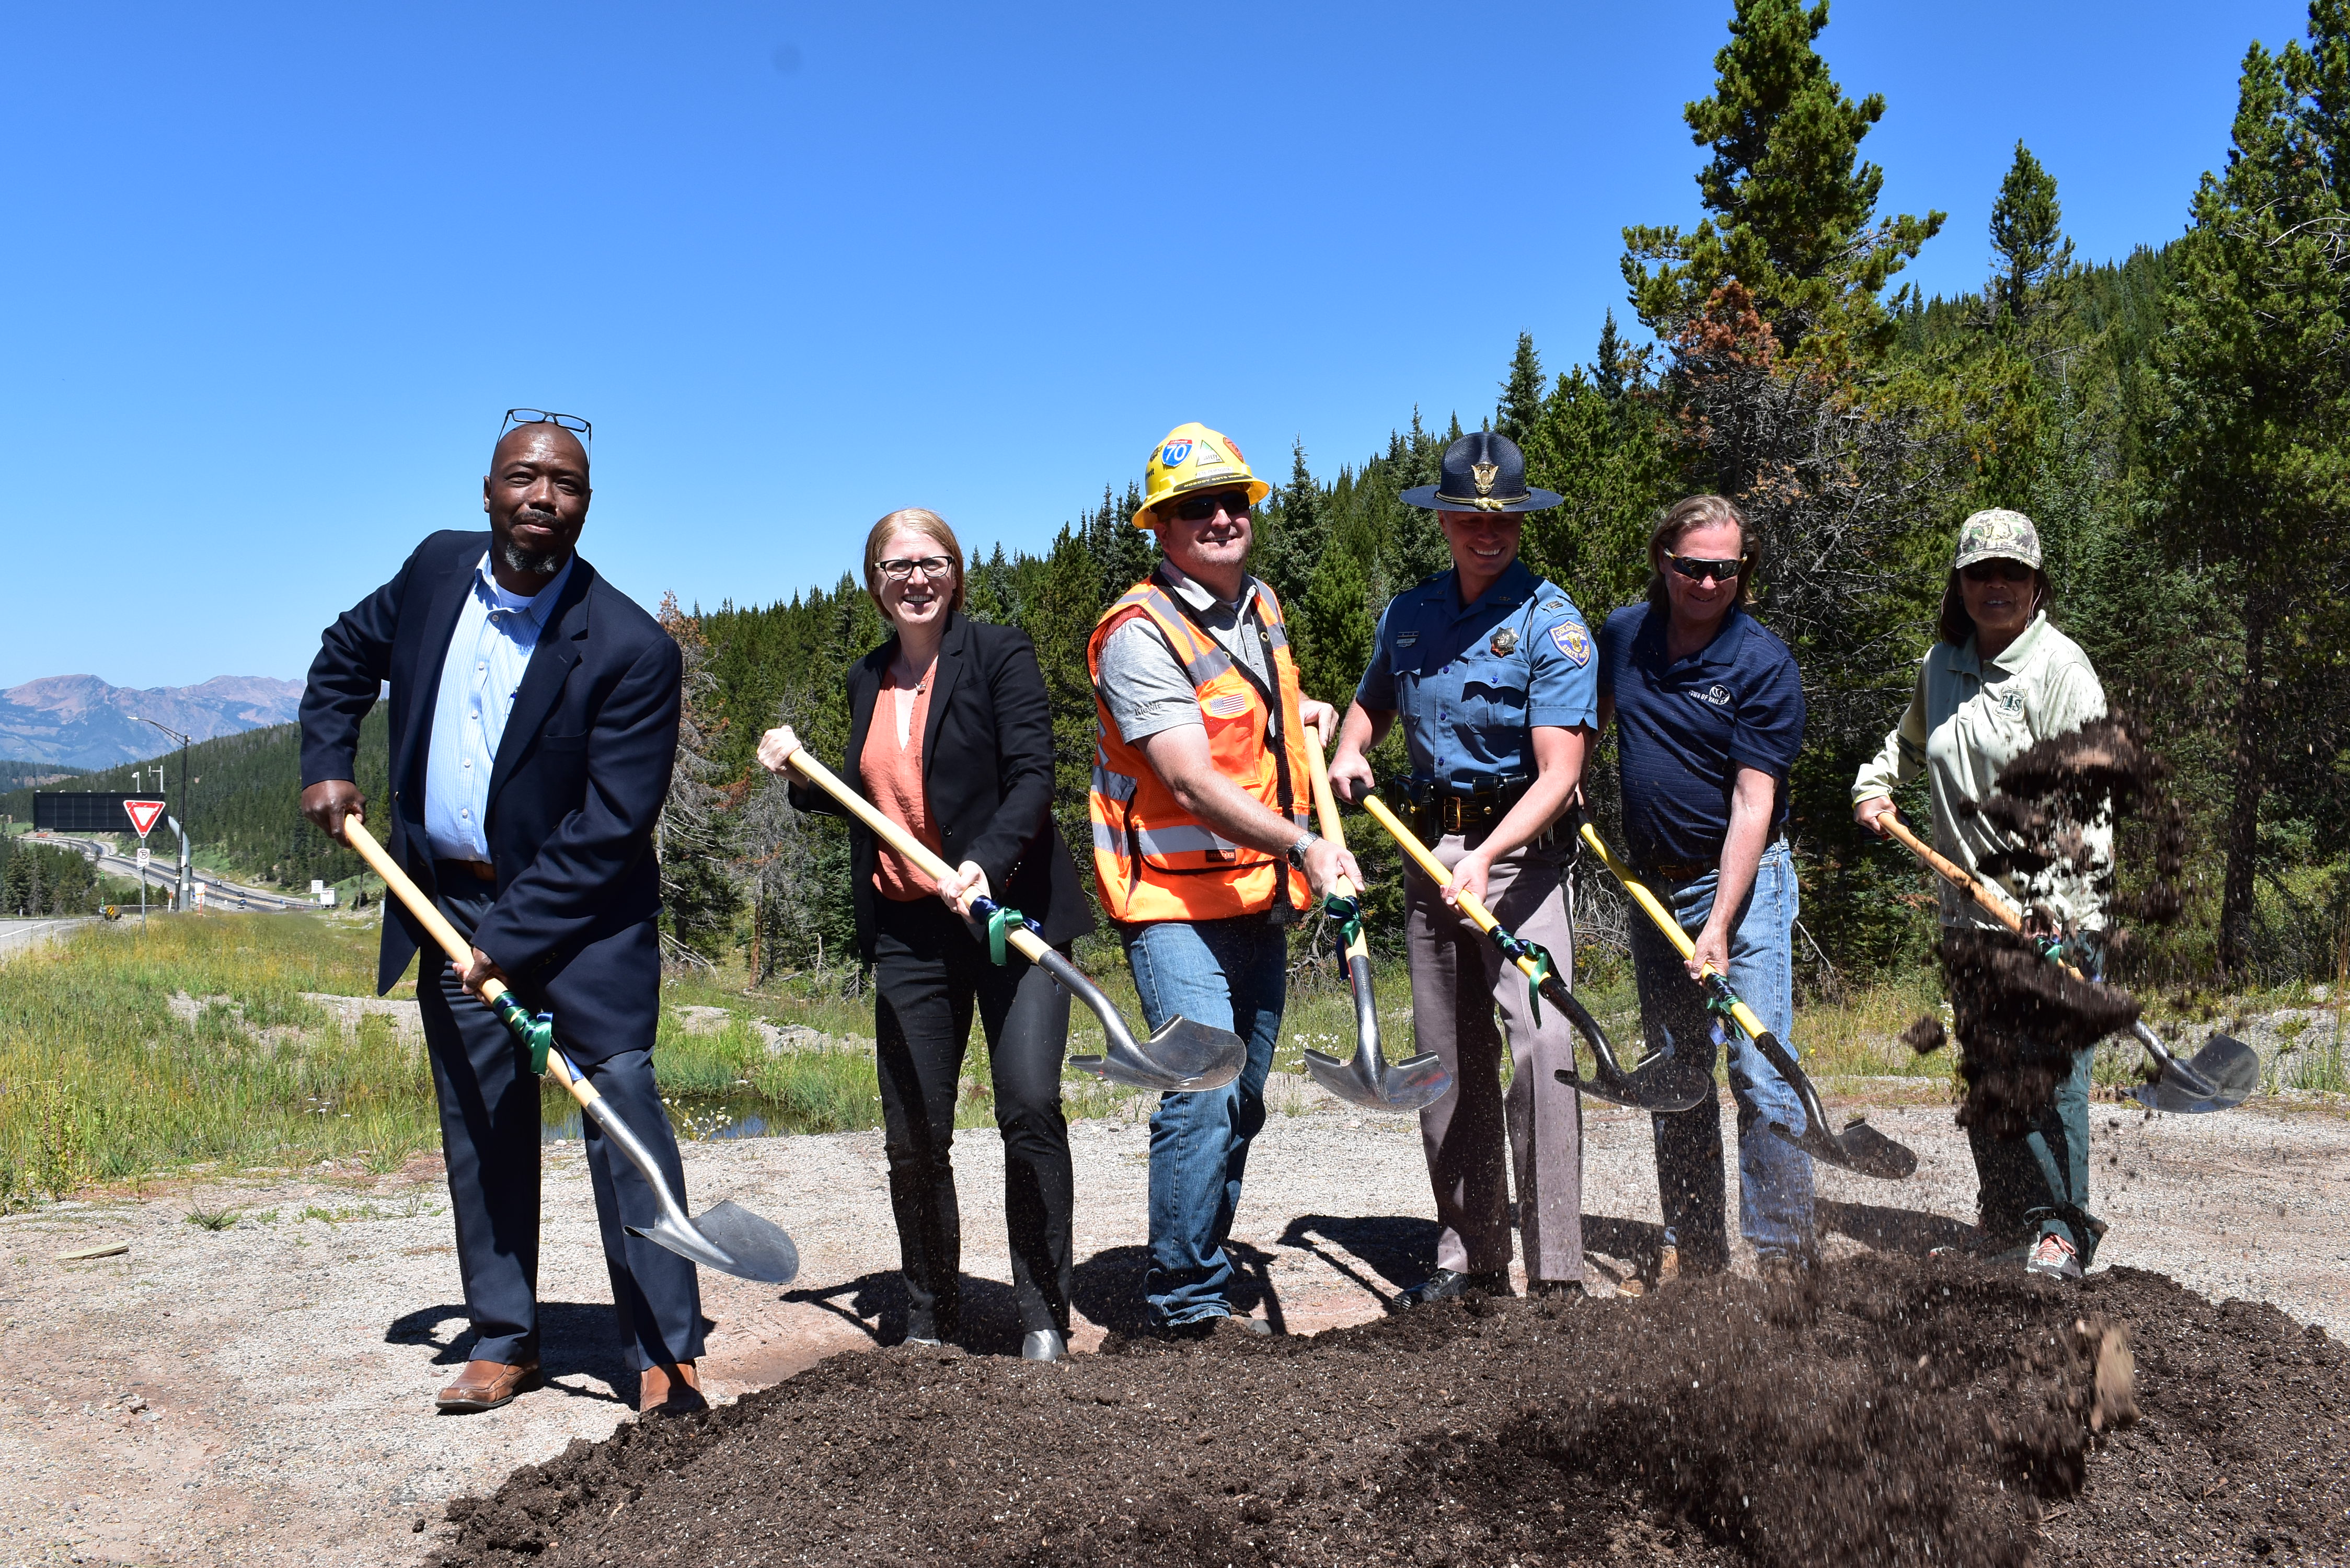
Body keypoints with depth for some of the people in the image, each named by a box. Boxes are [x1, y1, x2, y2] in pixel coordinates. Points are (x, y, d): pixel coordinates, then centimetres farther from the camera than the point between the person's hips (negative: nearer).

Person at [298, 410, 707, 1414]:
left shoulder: (630, 649, -19)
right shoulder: (436, 570, -1)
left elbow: (612, 825, -20)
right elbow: (346, 655, 20)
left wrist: (510, 939, -21)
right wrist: (327, 764, 7)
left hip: (581, 911, -5)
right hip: (447, 899, 5)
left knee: (620, 1096, -12)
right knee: (481, 1123, 10)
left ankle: (666, 1350, -4)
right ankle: (503, 1340, 23)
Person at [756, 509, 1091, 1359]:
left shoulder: (999, 654, -2)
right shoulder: (867, 679, 15)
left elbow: (1032, 776, -12)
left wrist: (986, 862, -28)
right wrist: (801, 771, 9)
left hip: (1011, 912, -5)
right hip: (909, 929, 5)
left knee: (1030, 1105, -15)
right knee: (913, 1135, 5)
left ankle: (1044, 1319, -1)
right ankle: (929, 1321, 22)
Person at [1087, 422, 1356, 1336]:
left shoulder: (1262, 606, 11)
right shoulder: (1139, 632, -16)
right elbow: (1194, 784, -26)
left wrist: (1303, 710, 16)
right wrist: (1302, 843, -34)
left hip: (1261, 899, 8)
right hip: (1175, 899, -8)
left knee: (1241, 1105, 14)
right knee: (1203, 1092, -17)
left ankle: (1207, 1287, 28)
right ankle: (1186, 1304, -2)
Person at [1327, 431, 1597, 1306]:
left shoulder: (1550, 623, -9)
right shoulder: (1408, 615, 9)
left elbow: (1558, 773, -17)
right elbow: (1372, 702, 29)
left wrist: (1485, 859, -30)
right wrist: (1347, 753, 6)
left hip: (1523, 846, -6)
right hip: (1430, 841, 6)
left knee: (1540, 1041, -17)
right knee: (1448, 1059, 9)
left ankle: (1556, 1275, -11)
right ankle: (1470, 1259, 20)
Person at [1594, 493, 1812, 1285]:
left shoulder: (1764, 663, -14)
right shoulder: (1623, 634, 2)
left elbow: (1753, 802, -18)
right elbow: (1590, 718, 24)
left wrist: (1718, 926, -23)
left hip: (1744, 880, -5)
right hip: (1652, 883, 5)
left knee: (1761, 1072, -9)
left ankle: (1784, 1252, 0)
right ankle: (1691, 1247, 20)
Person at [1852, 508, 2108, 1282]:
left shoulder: (2059, 666, -9)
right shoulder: (1940, 665, 10)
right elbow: (1910, 742, 32)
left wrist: (2058, 901, -25)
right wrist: (1873, 787, 14)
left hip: (2054, 911, -6)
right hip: (1971, 911, 6)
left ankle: (2063, 1230, 7)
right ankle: (2006, 1225, 25)